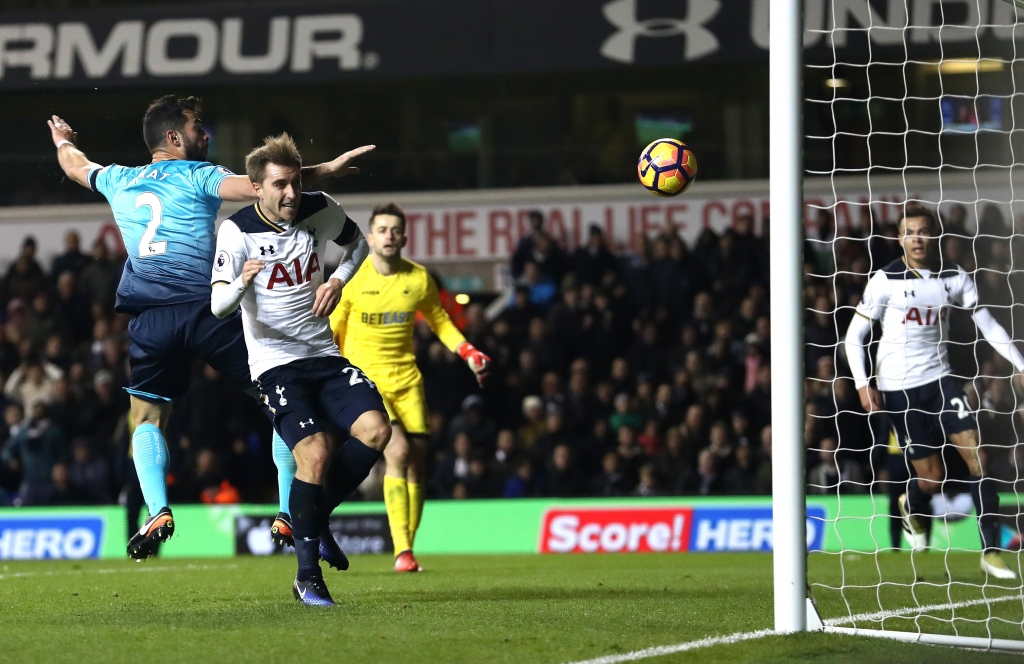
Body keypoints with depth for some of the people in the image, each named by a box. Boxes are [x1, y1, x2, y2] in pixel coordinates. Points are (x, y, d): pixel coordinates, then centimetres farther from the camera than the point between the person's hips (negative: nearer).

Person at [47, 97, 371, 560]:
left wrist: (63, 140, 61)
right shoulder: (197, 176, 1)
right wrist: (325, 170, -17)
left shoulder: (120, 181, 17)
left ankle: (158, 513, -9)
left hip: (149, 320, 4)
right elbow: (256, 187, -17)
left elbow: (76, 166, 38)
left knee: (147, 418, 14)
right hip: (205, 308, -4)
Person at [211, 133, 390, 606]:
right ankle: (308, 575, -10)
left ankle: (316, 518, 6)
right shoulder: (237, 231, -12)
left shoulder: (320, 210, 0)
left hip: (324, 355, 5)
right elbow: (218, 306, -19)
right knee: (315, 452, -23)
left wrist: (338, 281, 1)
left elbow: (356, 243, 21)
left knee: (375, 429, -17)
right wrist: (240, 283, -41)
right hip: (275, 364, -5)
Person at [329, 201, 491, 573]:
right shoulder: (351, 279, -7)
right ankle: (402, 551, -22)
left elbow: (439, 321, 17)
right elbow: (329, 330, 3)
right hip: (363, 375, -4)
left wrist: (468, 353, 5)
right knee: (398, 451, -22)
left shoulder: (419, 279, 1)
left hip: (405, 378, 4)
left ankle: (407, 546, 13)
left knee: (416, 464, -1)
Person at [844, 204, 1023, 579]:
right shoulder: (886, 281, -8)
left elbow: (987, 324, 4)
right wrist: (862, 385, -13)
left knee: (975, 454, -13)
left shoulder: (954, 278, 2)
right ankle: (911, 507, 36)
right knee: (932, 478, -3)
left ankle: (991, 551, -8)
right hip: (897, 387, -3)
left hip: (939, 378, 3)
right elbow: (854, 336, -3)